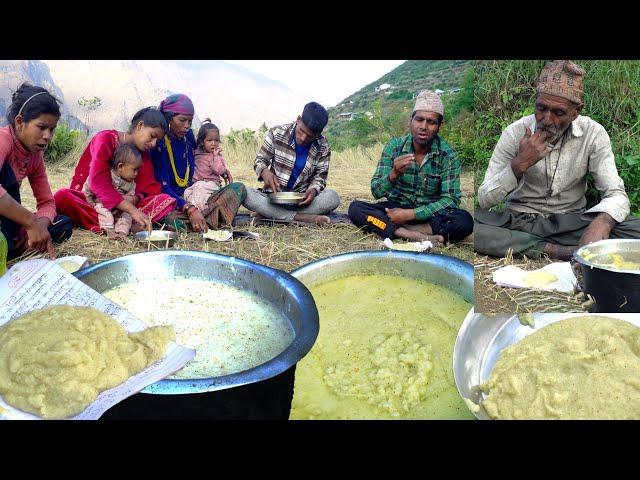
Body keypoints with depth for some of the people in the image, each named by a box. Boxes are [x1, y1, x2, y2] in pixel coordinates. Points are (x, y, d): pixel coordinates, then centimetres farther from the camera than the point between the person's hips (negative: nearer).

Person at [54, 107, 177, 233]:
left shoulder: (143, 153, 9)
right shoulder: (106, 139, -9)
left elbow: (150, 188, -2)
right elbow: (98, 181, -24)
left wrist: (135, 198, -27)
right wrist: (132, 210, -36)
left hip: (122, 208, 4)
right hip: (89, 201, -4)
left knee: (166, 200, -16)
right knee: (62, 196, -35)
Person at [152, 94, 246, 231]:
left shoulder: (188, 135, 7)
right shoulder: (158, 143, -14)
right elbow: (162, 187, -20)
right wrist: (189, 209, -33)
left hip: (192, 196, 7)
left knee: (239, 188, -10)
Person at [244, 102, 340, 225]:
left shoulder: (323, 148, -5)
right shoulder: (277, 133, -7)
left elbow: (320, 175, 4)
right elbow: (260, 160, 1)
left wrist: (314, 190, -21)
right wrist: (264, 172, -24)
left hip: (301, 199, 1)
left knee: (332, 197, -29)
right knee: (244, 193, -31)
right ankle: (300, 217, -33)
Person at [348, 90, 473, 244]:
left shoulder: (448, 155, -10)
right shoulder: (394, 146, -7)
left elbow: (451, 200, -15)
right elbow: (376, 192, -10)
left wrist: (410, 214, -24)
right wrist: (394, 174, -32)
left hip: (430, 213, -1)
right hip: (396, 208, 2)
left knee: (464, 220, -31)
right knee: (355, 208, -24)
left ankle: (393, 229, -23)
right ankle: (419, 236, -29)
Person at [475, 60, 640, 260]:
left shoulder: (593, 134, -8)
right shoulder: (515, 132, -10)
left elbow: (616, 194, -12)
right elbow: (484, 200, -11)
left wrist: (601, 222, -36)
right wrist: (519, 164, -27)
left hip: (570, 222, 0)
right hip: (519, 220, 0)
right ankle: (554, 251, -26)